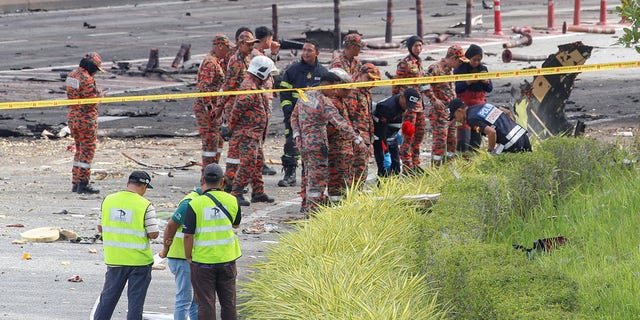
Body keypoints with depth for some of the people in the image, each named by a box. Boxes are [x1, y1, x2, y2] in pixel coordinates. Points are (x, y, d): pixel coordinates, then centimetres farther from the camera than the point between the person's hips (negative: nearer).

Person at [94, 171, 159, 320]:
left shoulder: (108, 200, 0)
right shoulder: (145, 206, -13)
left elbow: (100, 228, 8)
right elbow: (153, 234, -13)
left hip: (114, 259, 4)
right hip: (139, 260, -4)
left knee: (108, 297, 14)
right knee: (136, 301, 5)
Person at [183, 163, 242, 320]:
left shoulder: (195, 204, -13)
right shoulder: (232, 201, -3)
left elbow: (188, 235, -13)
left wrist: (188, 257, 2)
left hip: (203, 260, -3)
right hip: (227, 260, 3)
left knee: (205, 304, 5)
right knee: (228, 303, 14)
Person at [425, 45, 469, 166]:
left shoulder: (450, 70, 15)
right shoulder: (435, 68, -15)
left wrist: (455, 101, 20)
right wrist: (434, 100, -21)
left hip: (451, 111, 9)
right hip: (439, 111, -9)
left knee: (452, 140, 12)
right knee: (440, 141, -10)